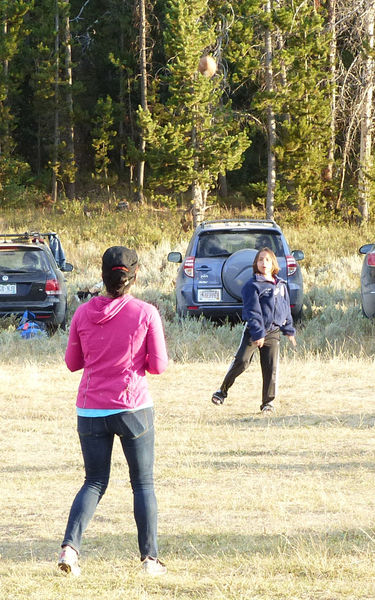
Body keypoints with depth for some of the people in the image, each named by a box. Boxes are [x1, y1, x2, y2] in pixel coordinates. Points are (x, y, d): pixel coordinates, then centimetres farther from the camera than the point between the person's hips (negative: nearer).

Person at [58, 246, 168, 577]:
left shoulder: (83, 314, -1)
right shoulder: (146, 313, -8)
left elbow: (72, 362, 7)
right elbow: (158, 366, -6)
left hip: (91, 411, 3)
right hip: (133, 408, -3)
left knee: (94, 482, 13)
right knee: (143, 484, 9)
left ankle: (70, 546, -7)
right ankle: (150, 558, 6)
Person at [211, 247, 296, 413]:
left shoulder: (281, 285, 15)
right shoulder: (253, 285, -5)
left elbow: (286, 309, 25)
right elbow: (252, 311, -12)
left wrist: (289, 330, 23)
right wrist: (258, 333, -20)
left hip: (273, 332, 5)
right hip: (253, 331, -5)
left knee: (271, 367, -1)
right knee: (241, 361, -13)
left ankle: (268, 402, 8)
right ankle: (223, 391, 3)